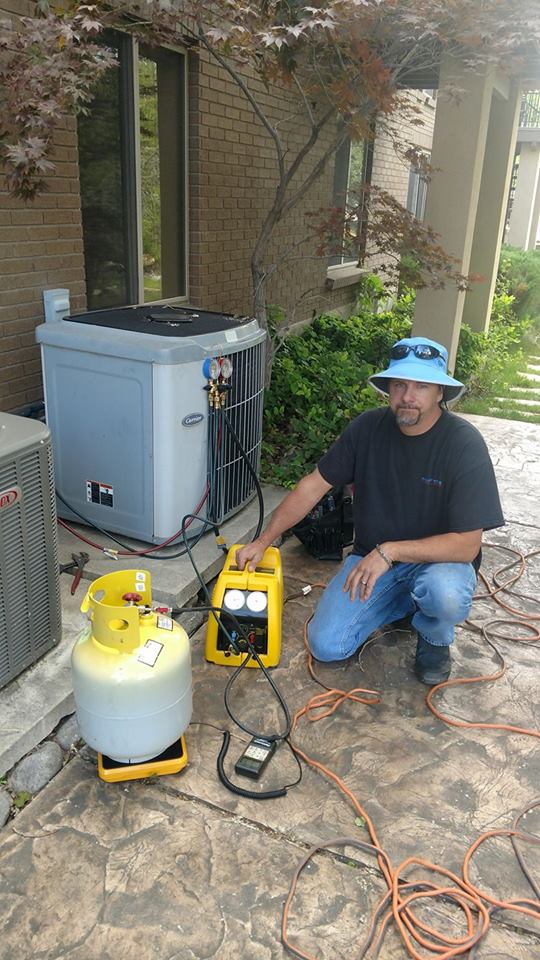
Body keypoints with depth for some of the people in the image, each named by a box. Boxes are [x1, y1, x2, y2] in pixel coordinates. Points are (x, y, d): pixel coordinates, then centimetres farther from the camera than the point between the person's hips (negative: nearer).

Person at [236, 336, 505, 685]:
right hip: (371, 557, 4)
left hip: (437, 560, -3)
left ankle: (434, 638, 1)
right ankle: (406, 599, 17)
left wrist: (389, 551, -31)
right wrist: (263, 541, -5)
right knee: (326, 645, -9)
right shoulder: (369, 427, -10)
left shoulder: (464, 443, -22)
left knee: (446, 593, -38)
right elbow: (314, 485, -3)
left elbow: (467, 545, -25)